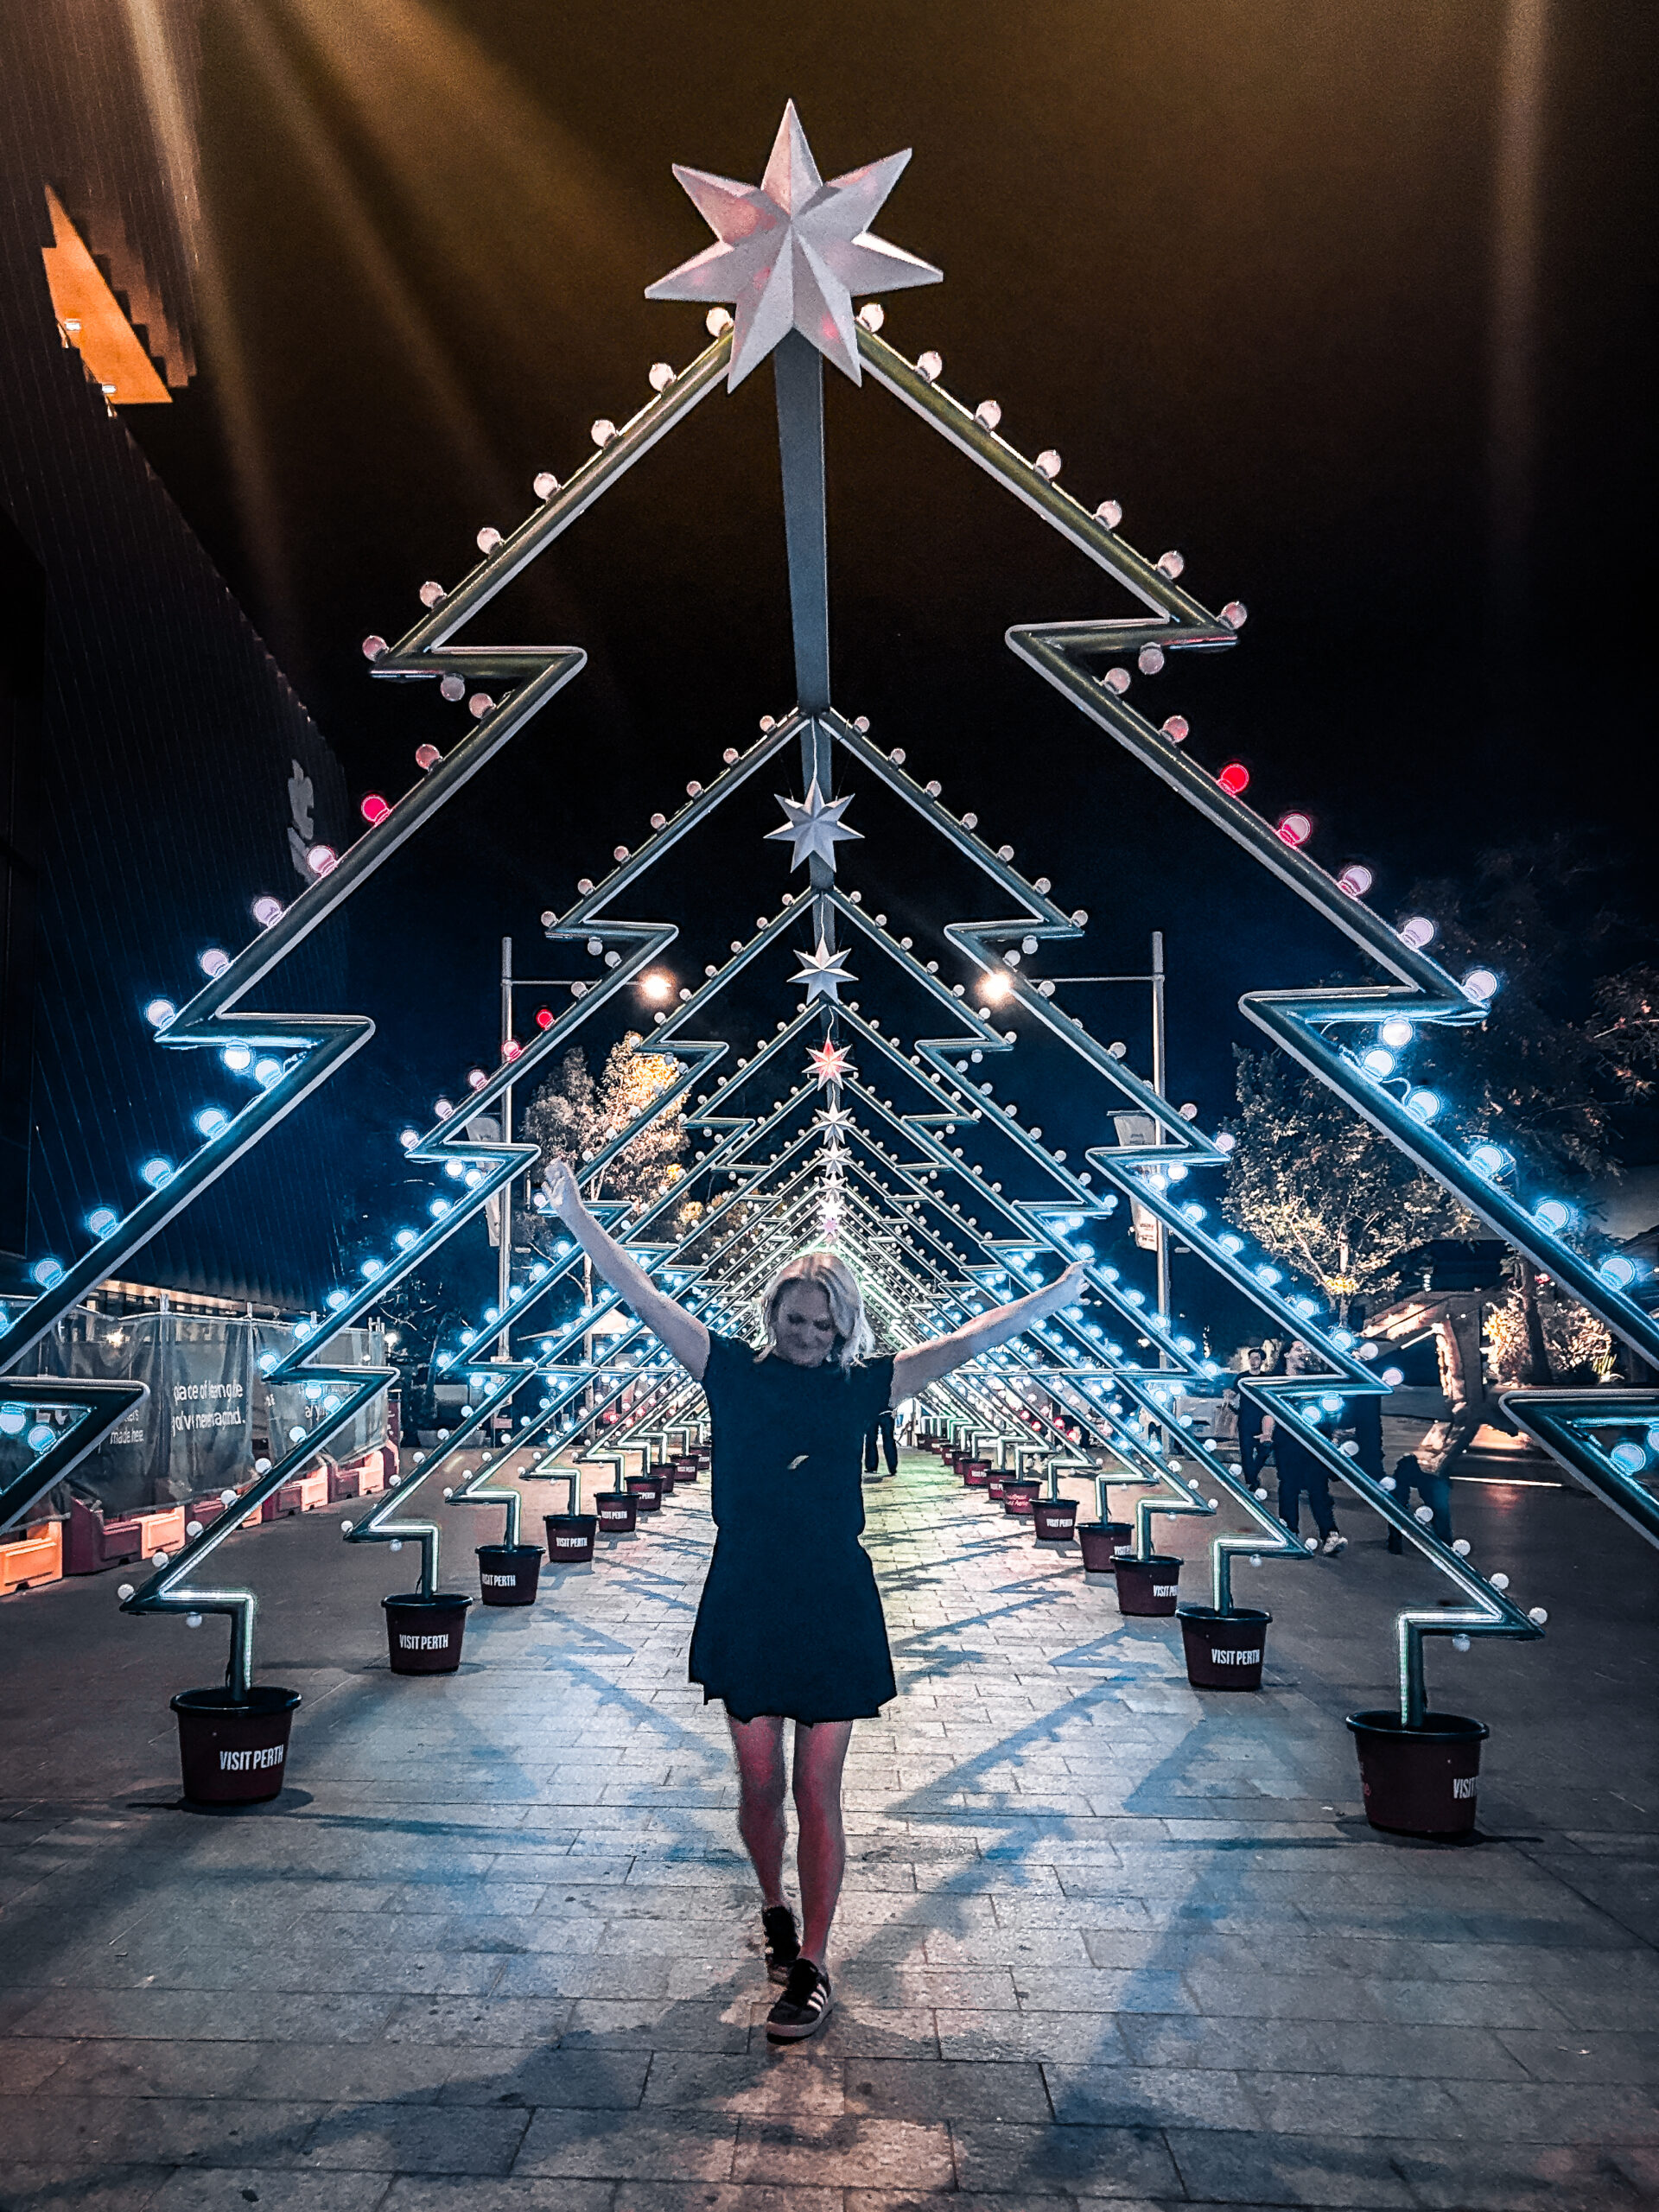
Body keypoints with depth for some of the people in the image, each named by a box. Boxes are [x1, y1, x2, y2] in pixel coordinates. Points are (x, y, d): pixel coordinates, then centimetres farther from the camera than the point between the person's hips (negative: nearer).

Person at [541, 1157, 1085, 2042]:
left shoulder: (861, 1387, 1)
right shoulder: (733, 1371, 0)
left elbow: (962, 1342, -1)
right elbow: (645, 1299, -4)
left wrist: (1053, 1299, -5)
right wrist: (575, 1216, -9)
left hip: (833, 1605, -1)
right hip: (745, 1602, 1)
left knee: (816, 1792, 3)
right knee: (758, 1783, 11)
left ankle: (811, 1968, 14)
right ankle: (775, 1910, 38)